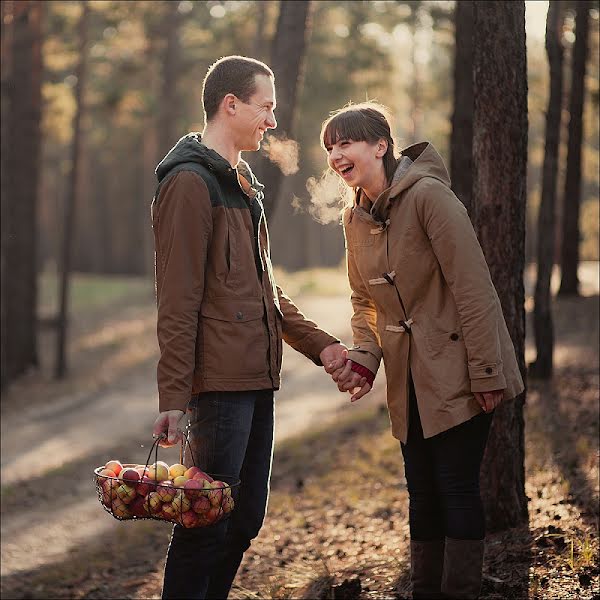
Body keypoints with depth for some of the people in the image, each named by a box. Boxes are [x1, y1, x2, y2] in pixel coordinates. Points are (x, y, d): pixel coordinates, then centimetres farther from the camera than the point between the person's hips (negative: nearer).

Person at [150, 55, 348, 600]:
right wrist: (174, 397, -19)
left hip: (257, 380, 10)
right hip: (219, 381, -9)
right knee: (210, 520, -7)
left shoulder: (242, 184, 20)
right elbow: (177, 303, -15)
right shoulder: (190, 183, -10)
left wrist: (318, 344, 15)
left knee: (247, 516, 12)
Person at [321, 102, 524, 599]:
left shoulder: (428, 195, -17)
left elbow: (473, 288, -19)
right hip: (409, 381, 7)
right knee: (422, 490, 13)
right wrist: (364, 357, -4)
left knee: (457, 484, -5)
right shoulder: (355, 218, 6)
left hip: (457, 372, -7)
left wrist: (485, 374, -19)